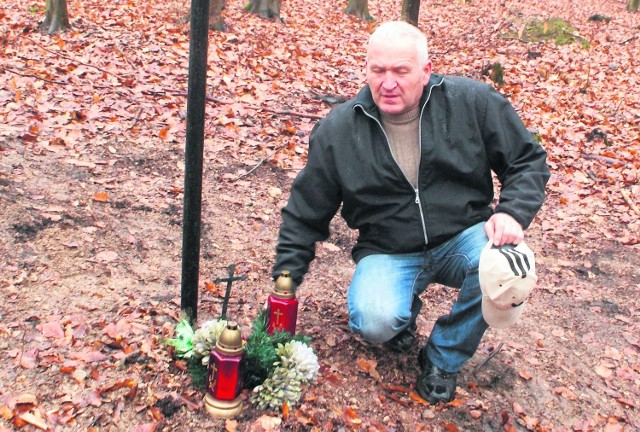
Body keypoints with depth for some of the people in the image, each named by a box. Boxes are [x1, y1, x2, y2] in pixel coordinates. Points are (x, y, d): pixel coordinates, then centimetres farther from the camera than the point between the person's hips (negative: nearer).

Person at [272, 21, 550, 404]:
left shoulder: (474, 102, -8)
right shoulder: (337, 131, -6)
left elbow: (528, 160, 3)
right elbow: (305, 215, 2)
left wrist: (513, 213, -17)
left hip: (462, 238, 1)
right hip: (388, 253, 0)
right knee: (375, 322, -30)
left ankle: (443, 358, -4)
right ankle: (405, 311, 12)